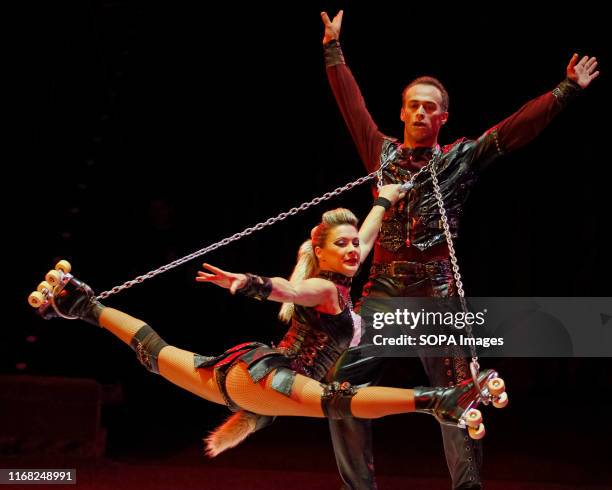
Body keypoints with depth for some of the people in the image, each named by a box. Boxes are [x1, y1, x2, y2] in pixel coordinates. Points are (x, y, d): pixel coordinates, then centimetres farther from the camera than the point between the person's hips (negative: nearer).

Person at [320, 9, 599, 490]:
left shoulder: (461, 158, 5)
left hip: (437, 292, -2)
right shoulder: (382, 151, 11)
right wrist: (334, 49, 22)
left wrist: (566, 90, -4)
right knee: (343, 385, -3)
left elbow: (519, 126, 1)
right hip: (382, 288, 2)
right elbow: (352, 103, 19)